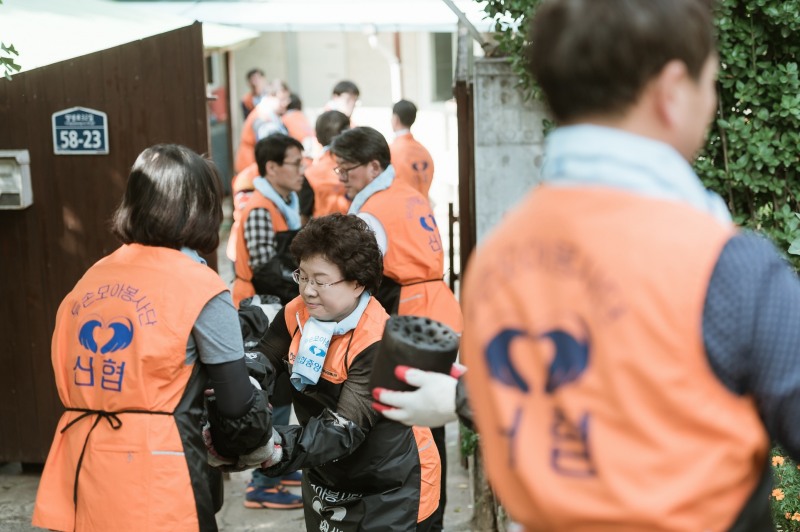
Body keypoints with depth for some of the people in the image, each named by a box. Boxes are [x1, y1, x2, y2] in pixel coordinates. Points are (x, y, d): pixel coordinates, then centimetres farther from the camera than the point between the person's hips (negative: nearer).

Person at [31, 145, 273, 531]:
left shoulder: (92, 277, 10)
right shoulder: (199, 287, -8)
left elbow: (69, 380, 14)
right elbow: (236, 405, -6)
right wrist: (259, 438, 14)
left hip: (80, 476, 6)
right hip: (156, 485, -6)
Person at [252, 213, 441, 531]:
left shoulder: (379, 342, -27)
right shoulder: (297, 314, -8)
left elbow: (345, 430, -33)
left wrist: (282, 448, -47)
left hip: (391, 490, -6)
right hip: (326, 481, 6)